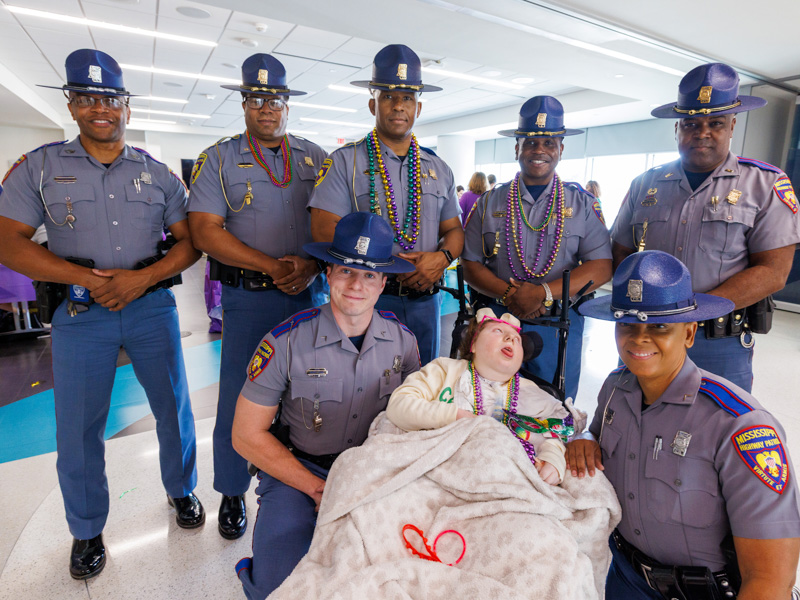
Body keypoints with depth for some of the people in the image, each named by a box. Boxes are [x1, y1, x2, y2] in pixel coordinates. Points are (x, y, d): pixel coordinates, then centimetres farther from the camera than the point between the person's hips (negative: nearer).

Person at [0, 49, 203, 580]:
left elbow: (190, 241, 3)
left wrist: (142, 278, -13)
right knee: (78, 427, 7)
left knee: (174, 408, 9)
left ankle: (182, 491, 34)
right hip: (80, 314, 0)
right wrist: (92, 279, -14)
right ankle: (87, 531, 29)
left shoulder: (158, 174, 6)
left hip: (152, 306, 1)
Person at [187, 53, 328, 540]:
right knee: (239, 398, 4)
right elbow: (206, 231, -6)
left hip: (310, 293, 2)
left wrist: (310, 264, -12)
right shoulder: (219, 159, 5)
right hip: (249, 298, -2)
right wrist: (273, 266, -15)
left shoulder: (314, 157, 12)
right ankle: (233, 493, 27)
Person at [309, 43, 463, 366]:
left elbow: (454, 229, 14)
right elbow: (324, 228, -10)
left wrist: (442, 257, -9)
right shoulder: (345, 161, 0)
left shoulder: (438, 168, 14)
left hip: (425, 300, 4)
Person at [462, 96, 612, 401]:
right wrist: (508, 293, -16)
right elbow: (470, 265, 2)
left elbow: (602, 267, -3)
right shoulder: (490, 203, 8)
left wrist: (544, 292, -16)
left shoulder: (582, 204, 7)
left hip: (559, 324, 0)